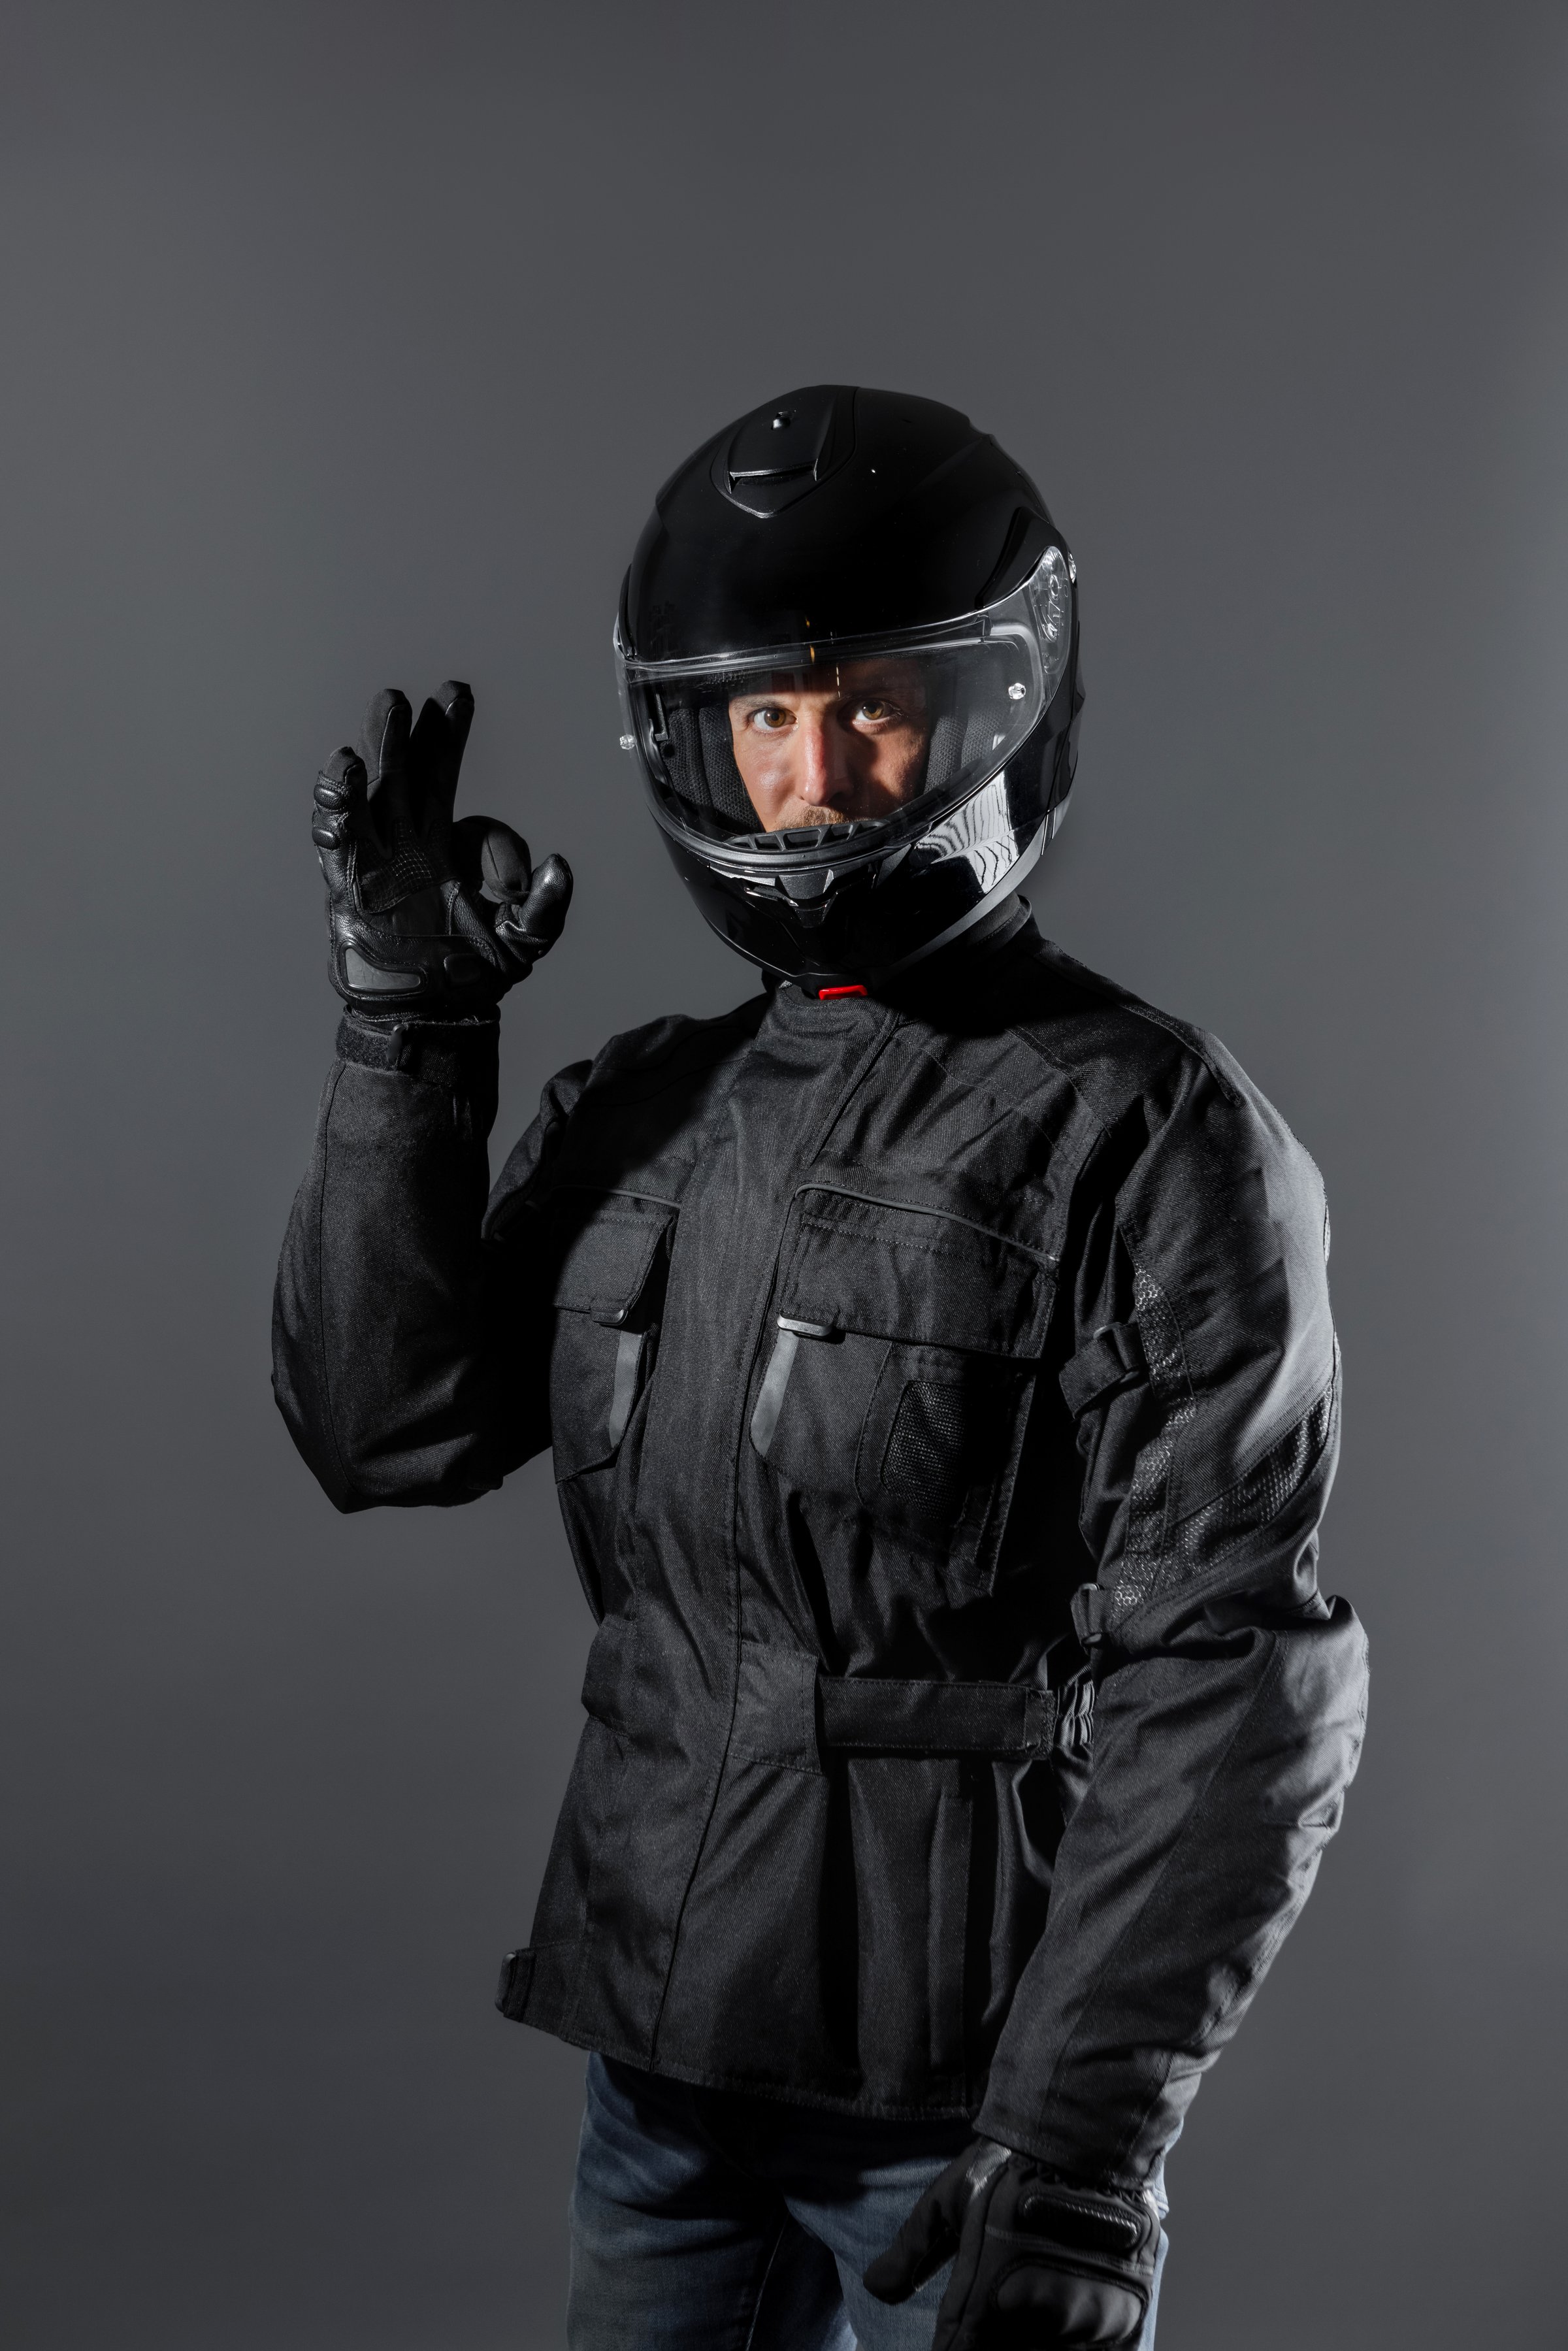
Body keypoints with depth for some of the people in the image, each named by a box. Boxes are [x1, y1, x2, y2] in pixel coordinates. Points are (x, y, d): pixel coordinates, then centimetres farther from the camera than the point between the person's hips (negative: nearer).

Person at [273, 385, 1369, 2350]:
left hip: (966, 2090, -5)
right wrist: (406, 1026, -3)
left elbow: (1228, 1686, -15)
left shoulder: (1152, 1139, -10)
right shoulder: (642, 1114, 9)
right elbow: (383, 1433, 3)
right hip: (664, 2045, 5)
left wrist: (1087, 2139, -20)